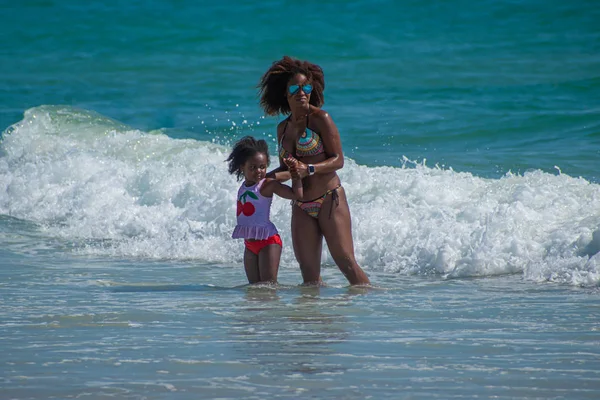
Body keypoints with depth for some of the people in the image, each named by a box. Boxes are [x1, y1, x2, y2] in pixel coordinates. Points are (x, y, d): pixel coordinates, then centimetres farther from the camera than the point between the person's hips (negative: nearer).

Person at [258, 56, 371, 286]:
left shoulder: (320, 119, -5)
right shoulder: (283, 128, 14)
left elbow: (338, 160, -9)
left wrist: (309, 169, -22)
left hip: (329, 200, -6)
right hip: (301, 207, 6)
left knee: (346, 262, -11)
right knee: (309, 273, 0)